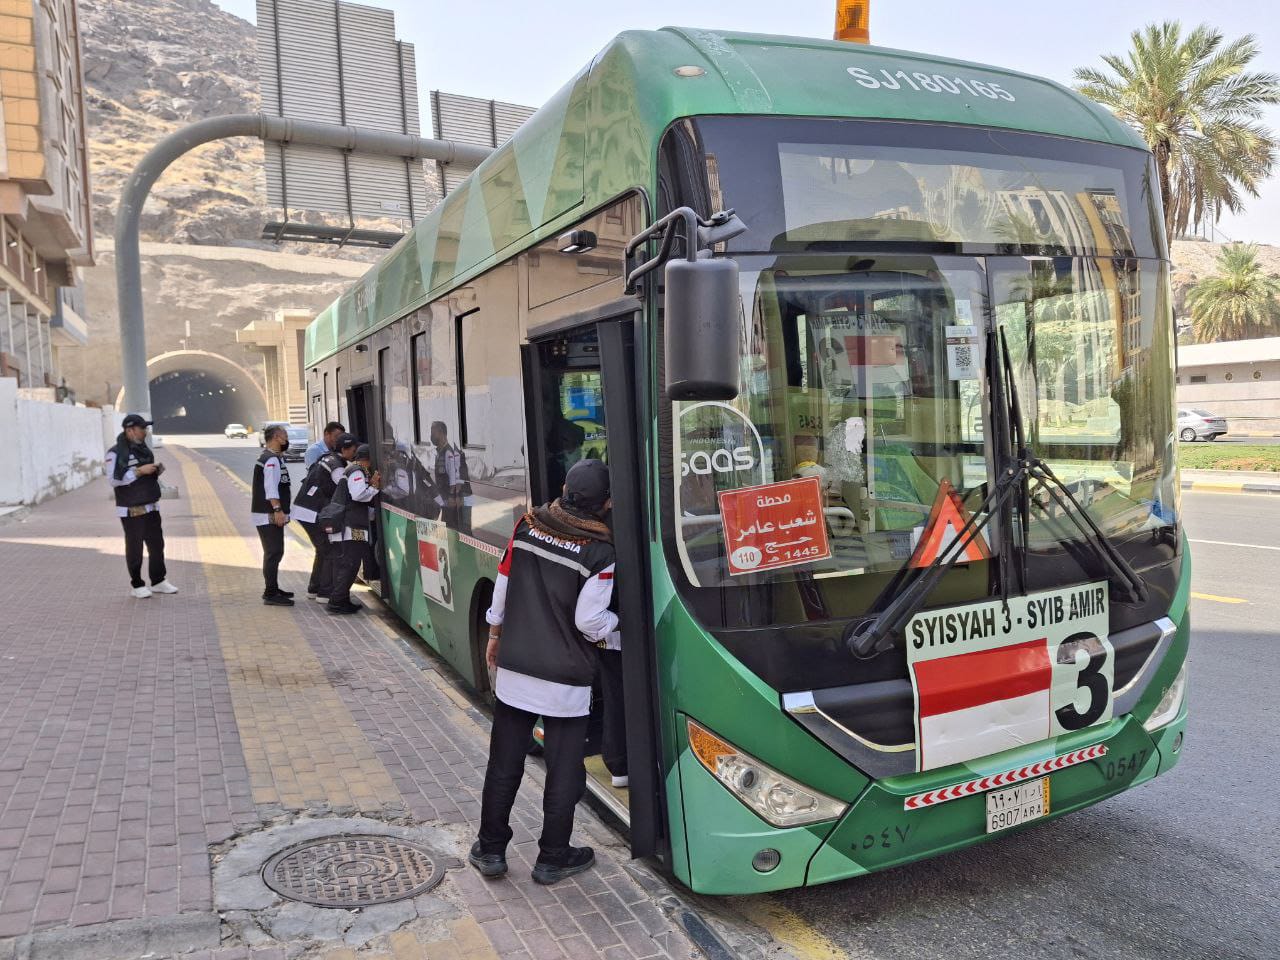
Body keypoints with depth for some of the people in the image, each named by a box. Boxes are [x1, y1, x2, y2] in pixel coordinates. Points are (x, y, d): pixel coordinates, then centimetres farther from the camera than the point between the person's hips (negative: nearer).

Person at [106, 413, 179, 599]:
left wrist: (157, 470, 2)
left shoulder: (144, 448, 12)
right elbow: (113, 479, -20)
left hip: (151, 507, 7)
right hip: (132, 510, -7)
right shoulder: (116, 453, -11)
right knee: (135, 548, 1)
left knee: (157, 544, 11)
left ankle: (158, 581, 22)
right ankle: (137, 585, 12)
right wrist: (139, 471, -22)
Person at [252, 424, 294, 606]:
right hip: (269, 515, -11)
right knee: (274, 552, -10)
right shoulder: (272, 460, -15)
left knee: (274, 552, 18)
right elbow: (270, 488, -23)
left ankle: (272, 589, 28)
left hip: (271, 515, 11)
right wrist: (278, 510, -26)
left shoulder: (271, 458, 20)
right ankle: (270, 594, -9)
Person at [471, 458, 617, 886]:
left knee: (504, 764, 16)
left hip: (514, 669, 4)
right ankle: (553, 859, 22)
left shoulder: (527, 527, -3)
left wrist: (495, 635, 19)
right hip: (565, 681, -4)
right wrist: (616, 629, 6)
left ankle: (490, 849, 28)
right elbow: (590, 620, -15)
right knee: (564, 771, 11)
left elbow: (503, 588, 4)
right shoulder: (599, 552, -15)